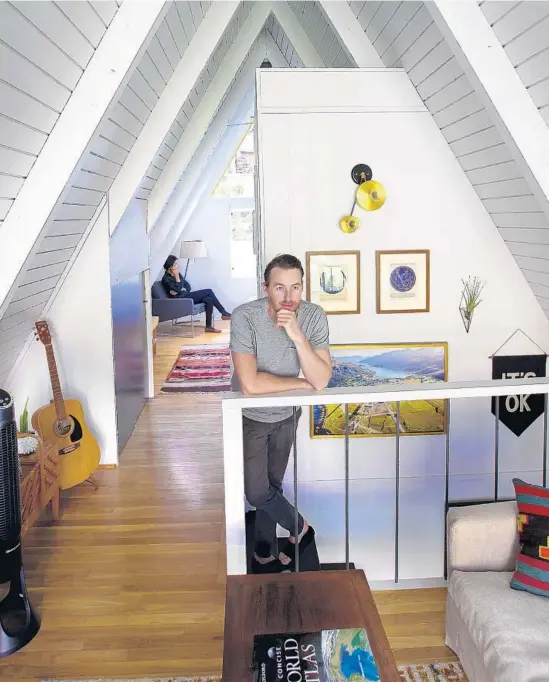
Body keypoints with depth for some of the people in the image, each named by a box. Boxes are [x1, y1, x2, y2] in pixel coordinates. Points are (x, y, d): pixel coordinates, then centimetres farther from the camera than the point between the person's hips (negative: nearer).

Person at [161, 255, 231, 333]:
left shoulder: (177, 274, 14)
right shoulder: (166, 279, -11)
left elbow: (188, 287, 14)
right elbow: (178, 290, -20)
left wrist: (183, 290, -8)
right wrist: (177, 277, -16)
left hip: (185, 296, 9)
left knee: (209, 299, -13)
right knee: (209, 291, -15)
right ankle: (224, 313, -8)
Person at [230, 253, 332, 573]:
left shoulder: (314, 316, -21)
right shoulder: (245, 317, -31)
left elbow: (322, 380, -26)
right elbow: (250, 384, -38)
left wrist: (298, 336, -39)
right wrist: (301, 383, -25)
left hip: (286, 415, 3)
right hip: (249, 417, -3)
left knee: (272, 486, 18)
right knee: (257, 492, 0)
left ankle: (264, 553, 40)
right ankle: (300, 529, 29)